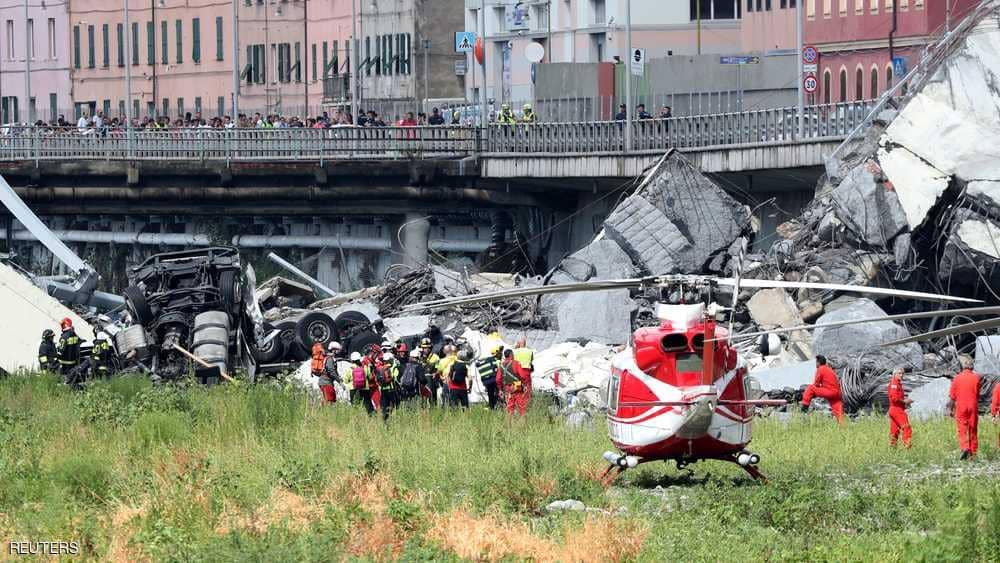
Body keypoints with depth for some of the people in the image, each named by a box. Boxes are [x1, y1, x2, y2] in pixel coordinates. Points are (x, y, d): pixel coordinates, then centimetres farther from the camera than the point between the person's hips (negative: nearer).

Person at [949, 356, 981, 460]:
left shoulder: (957, 378, -5)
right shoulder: (976, 377, -3)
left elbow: (952, 396, -1)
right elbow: (978, 394, 3)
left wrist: (950, 409, 7)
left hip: (961, 407, -1)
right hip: (973, 407, 1)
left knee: (962, 430, 1)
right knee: (973, 430, 10)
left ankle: (964, 447, -21)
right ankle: (972, 452, 13)